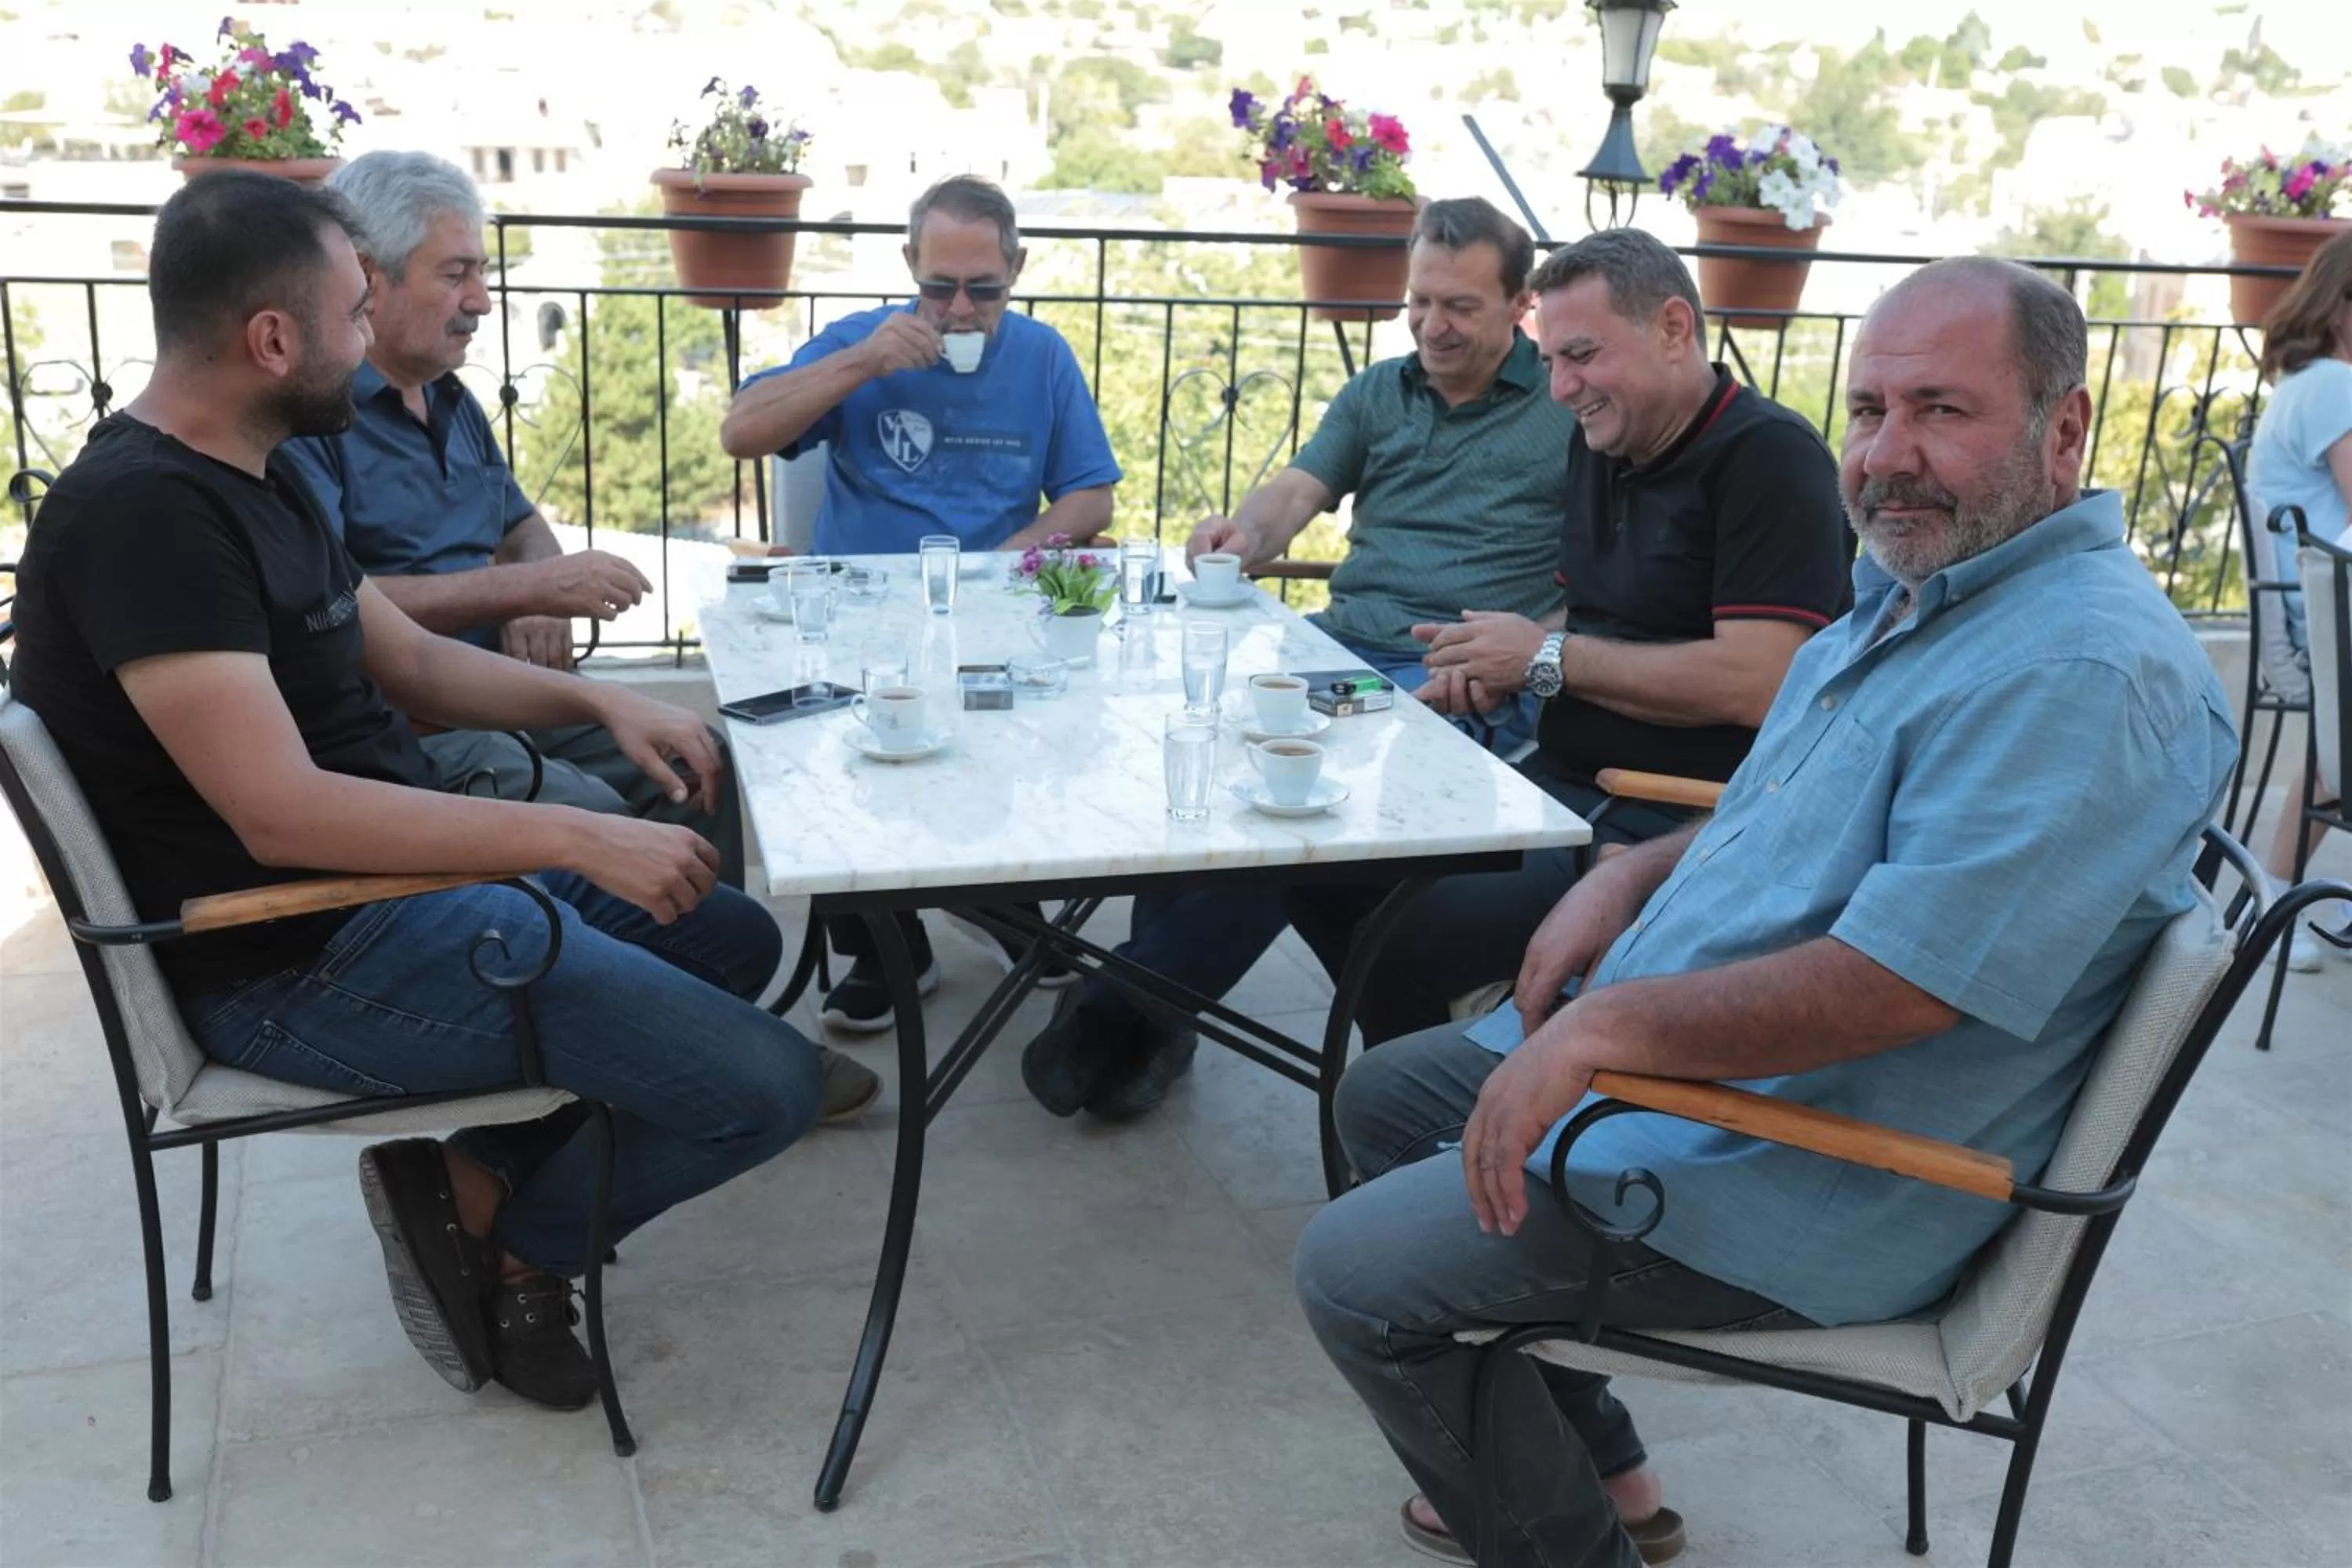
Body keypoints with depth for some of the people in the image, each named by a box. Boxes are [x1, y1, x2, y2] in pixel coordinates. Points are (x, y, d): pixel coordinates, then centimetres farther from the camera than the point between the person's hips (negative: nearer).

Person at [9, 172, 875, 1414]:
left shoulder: (250, 478, 10)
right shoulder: (138, 512, -22)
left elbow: (407, 663, 18)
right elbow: (283, 811, -29)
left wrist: (597, 698, 3)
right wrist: (576, 836, -29)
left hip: (395, 880, 10)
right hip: (303, 962, -10)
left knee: (734, 939, 19)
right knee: (768, 1084, -16)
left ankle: (485, 1173, 7)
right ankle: (499, 1232, 6)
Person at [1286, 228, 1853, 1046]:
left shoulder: (1770, 457, -12)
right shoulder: (1600, 443, 15)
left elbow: (1759, 683, -22)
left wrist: (1548, 658, -13)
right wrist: (1495, 668, 4)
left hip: (1667, 824, -9)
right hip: (1559, 781, 9)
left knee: (1409, 937, -25)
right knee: (1325, 873, -2)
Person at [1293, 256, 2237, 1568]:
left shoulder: (2089, 670, -26)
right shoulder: (1916, 593, 8)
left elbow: (1895, 986, -32)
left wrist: (1608, 1024, -25)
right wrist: (1635, 877, 4)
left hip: (1811, 1181, -11)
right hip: (1687, 1061, 11)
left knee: (1355, 1273, -11)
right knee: (1387, 1093, 21)